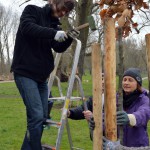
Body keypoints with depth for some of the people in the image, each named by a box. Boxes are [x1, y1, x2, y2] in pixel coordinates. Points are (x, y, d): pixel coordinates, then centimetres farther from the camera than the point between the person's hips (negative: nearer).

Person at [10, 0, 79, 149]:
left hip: (41, 76, 7)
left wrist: (68, 38, -16)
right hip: (25, 72, -7)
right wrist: (53, 34, -30)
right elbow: (27, 27, -21)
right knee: (36, 116, -15)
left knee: (42, 117, 6)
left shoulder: (54, 24, 15)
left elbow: (59, 48, 3)